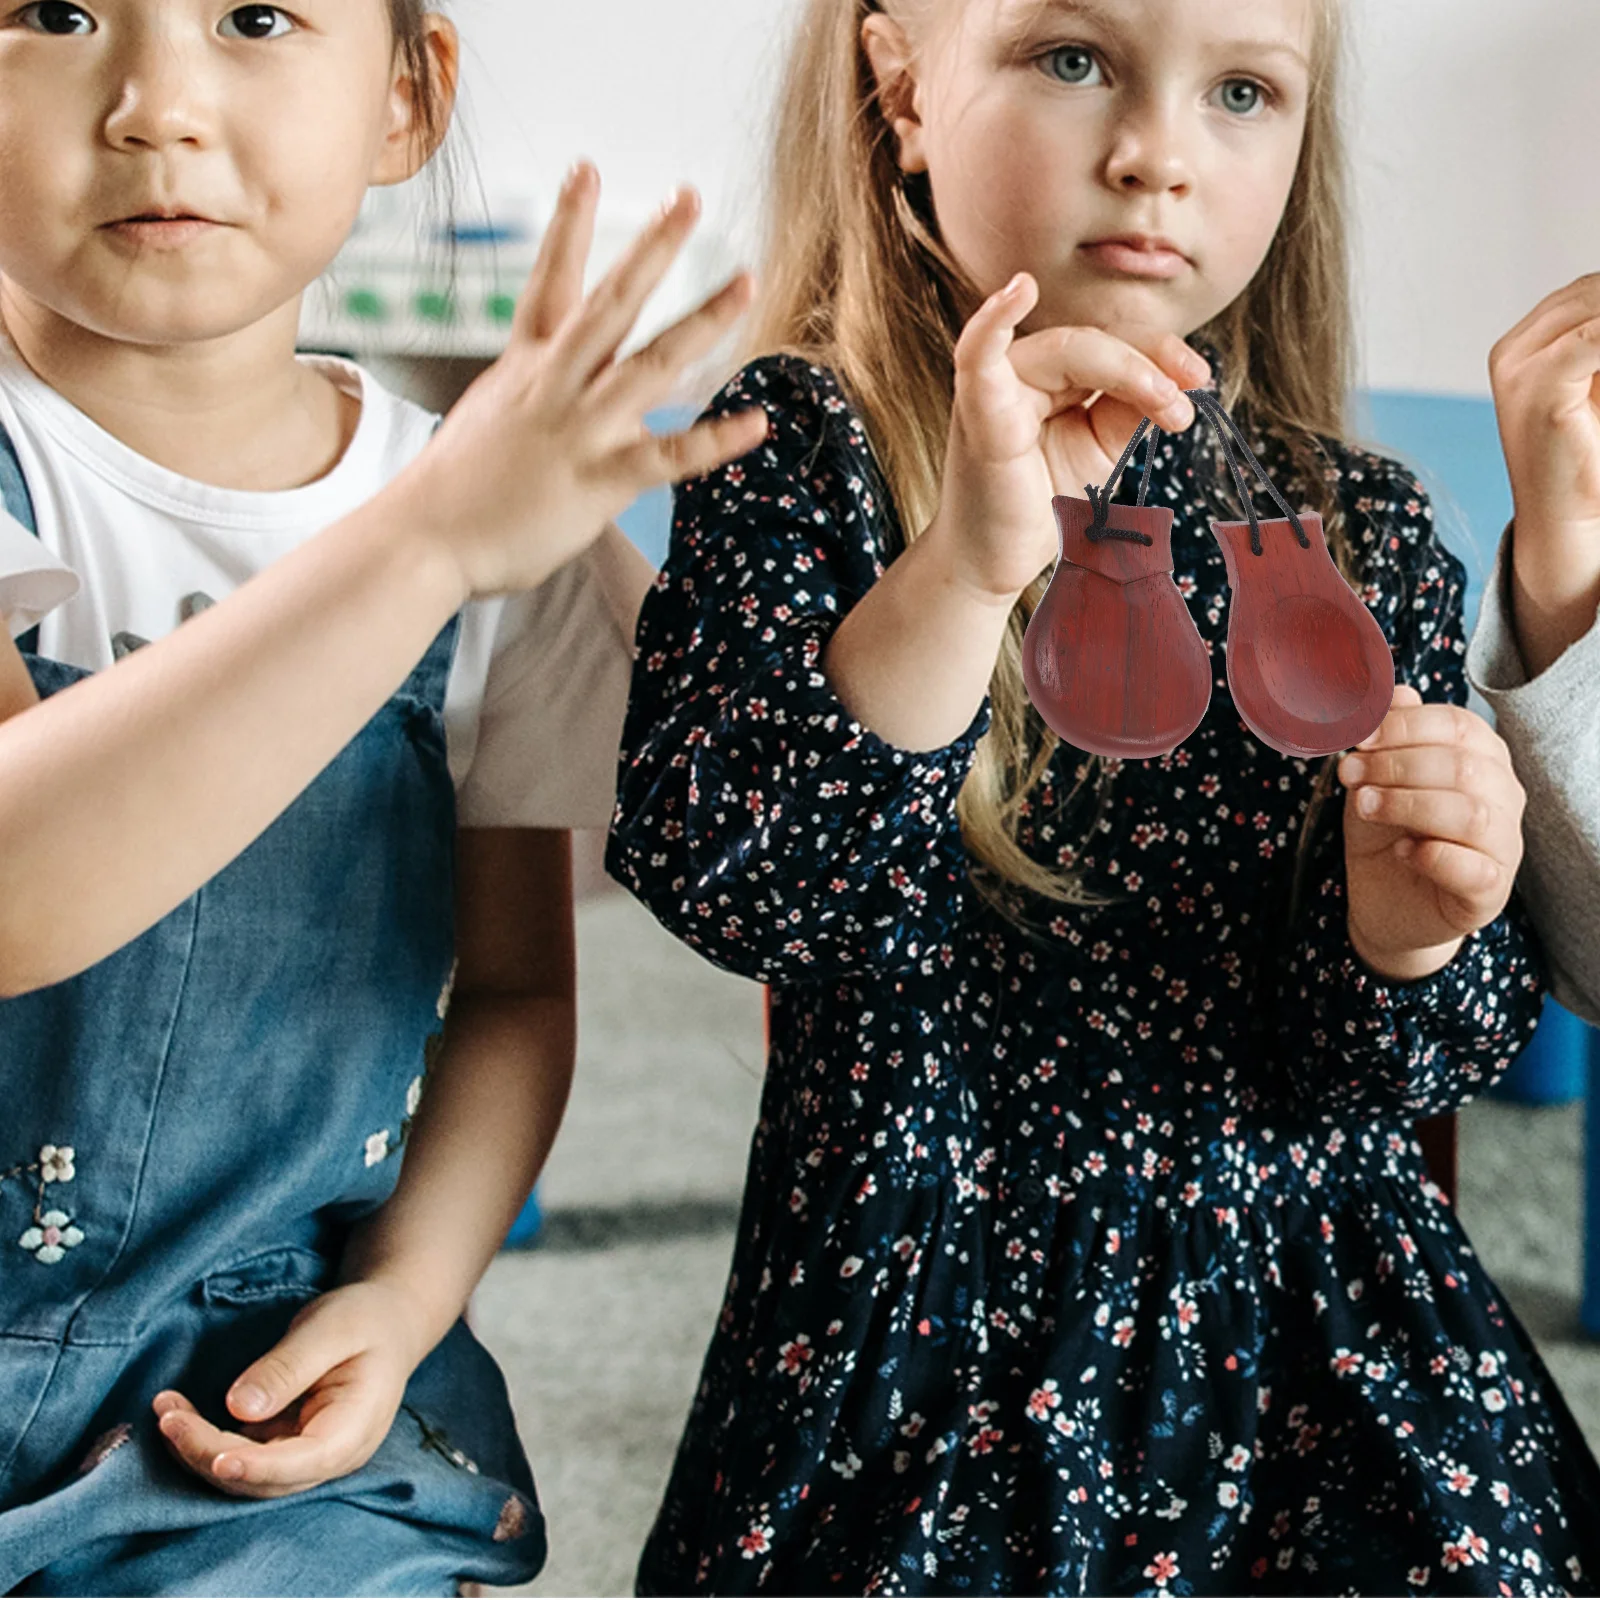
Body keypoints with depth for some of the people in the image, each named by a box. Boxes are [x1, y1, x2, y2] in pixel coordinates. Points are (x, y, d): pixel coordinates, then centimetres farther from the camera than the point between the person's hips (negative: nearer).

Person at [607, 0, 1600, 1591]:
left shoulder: (1360, 535, 1)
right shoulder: (802, 455, -6)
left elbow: (1372, 1072, 2)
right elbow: (715, 874, -22)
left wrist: (1406, 936, -20)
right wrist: (960, 570, -32)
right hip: (919, 1358, -2)